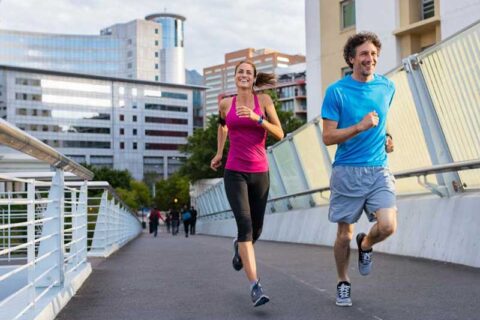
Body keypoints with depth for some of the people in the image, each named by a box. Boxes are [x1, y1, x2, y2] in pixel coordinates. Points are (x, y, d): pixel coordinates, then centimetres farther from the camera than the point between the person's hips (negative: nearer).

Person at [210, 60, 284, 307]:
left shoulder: (264, 100, 0)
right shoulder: (225, 103, 4)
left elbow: (279, 134, -5)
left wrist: (256, 118, -18)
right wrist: (219, 153, 24)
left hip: (260, 173, 1)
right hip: (234, 173, -1)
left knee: (256, 228, 13)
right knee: (245, 224, -19)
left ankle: (239, 247, 51)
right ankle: (255, 286, -20)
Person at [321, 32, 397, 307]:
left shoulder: (387, 87, 7)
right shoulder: (336, 92, -6)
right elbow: (328, 137, -9)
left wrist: (386, 136, 10)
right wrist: (360, 127, -21)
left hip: (379, 170, 3)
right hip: (347, 172, -2)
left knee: (388, 225, -17)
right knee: (345, 236, 6)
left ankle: (365, 246, 18)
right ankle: (344, 284, 30)